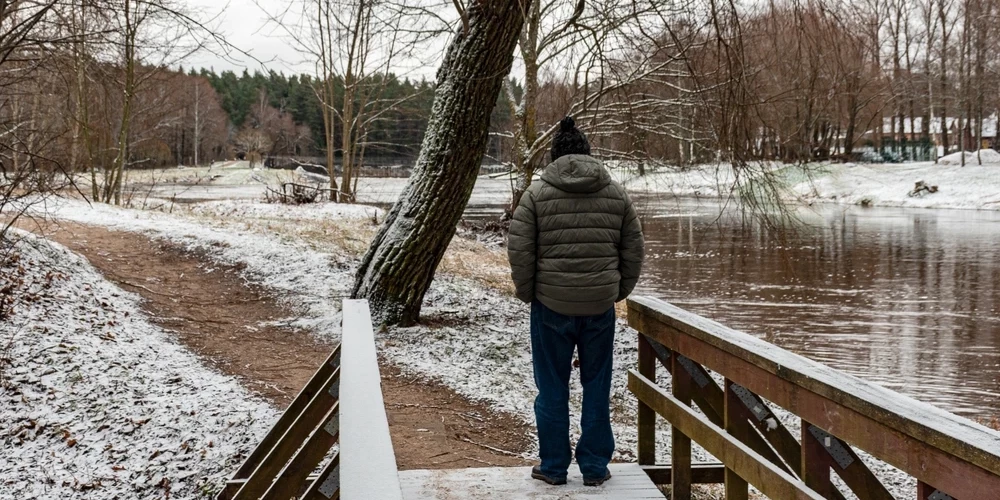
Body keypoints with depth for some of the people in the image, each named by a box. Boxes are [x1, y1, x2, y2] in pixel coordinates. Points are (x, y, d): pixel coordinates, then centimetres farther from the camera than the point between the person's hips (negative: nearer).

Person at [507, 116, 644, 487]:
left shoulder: (537, 194, -3)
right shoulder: (616, 193, 5)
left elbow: (519, 251, -5)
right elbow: (633, 251, 8)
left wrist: (528, 294, 7)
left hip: (551, 306, -2)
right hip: (600, 307, 2)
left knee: (552, 388, 9)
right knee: (597, 387, 11)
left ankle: (553, 466, 17)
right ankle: (595, 468, 17)